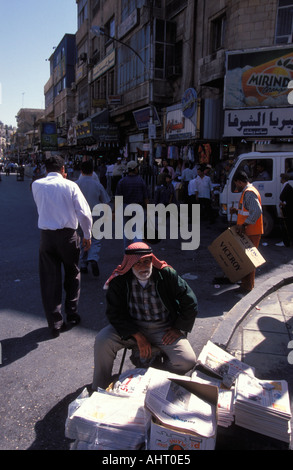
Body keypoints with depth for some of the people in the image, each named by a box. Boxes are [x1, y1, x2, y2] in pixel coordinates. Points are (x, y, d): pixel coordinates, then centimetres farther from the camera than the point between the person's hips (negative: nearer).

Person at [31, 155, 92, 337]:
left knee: (50, 279, 8)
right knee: (73, 275, 18)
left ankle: (55, 323, 13)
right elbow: (85, 213, -10)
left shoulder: (36, 185, 2)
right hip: (68, 235, -1)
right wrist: (87, 235, 2)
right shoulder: (70, 185, -5)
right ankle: (72, 314, 26)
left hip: (46, 236, 2)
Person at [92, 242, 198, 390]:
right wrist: (138, 336, -18)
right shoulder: (119, 281, -11)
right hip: (131, 327, 0)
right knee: (102, 341, -23)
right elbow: (115, 314, -11)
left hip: (164, 328, 0)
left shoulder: (167, 274, -13)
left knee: (187, 361, -20)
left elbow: (190, 303, -4)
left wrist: (178, 328, -5)